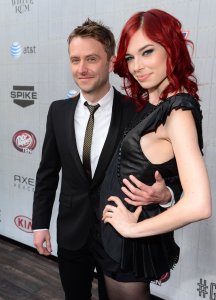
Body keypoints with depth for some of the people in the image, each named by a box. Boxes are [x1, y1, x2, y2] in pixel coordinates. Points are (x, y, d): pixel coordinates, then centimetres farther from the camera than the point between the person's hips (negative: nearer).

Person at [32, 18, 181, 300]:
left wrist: (165, 193, -31)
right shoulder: (59, 111, -4)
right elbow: (48, 171, 3)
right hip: (71, 234, 3)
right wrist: (40, 224, 4)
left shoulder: (136, 112, -16)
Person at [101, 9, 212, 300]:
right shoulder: (154, 104, 2)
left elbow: (199, 204, -32)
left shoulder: (178, 111, -24)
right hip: (114, 226, 8)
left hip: (130, 241, -8)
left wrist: (133, 228, -22)